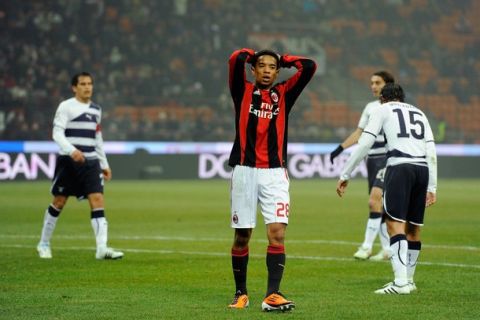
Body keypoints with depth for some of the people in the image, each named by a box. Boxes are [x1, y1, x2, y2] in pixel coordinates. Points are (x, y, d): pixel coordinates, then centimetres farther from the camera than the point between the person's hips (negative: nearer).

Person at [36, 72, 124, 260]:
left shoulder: (96, 110, 14)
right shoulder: (66, 107, -5)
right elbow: (57, 133, -14)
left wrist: (104, 164, 21)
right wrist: (71, 150, -30)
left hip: (90, 162, 4)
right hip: (68, 161, -4)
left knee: (97, 199, -11)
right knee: (59, 202, 5)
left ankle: (102, 248, -19)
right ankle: (44, 244, 23)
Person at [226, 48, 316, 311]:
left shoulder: (283, 93, 12)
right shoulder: (243, 91, 7)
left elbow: (309, 67, 1)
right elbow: (236, 60, -9)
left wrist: (283, 60, 15)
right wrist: (252, 55, 11)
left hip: (274, 173, 1)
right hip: (244, 171, -1)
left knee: (277, 233, -12)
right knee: (242, 237, 6)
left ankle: (272, 295, -16)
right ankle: (241, 293, 20)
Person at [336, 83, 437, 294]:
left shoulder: (384, 110, 14)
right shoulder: (419, 113, 27)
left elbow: (364, 144, 5)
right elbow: (431, 152, 19)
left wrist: (345, 175, 9)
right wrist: (432, 187, 20)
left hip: (399, 167, -5)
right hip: (422, 168, 5)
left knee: (395, 225, -11)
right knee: (413, 228, 14)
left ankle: (401, 282, -23)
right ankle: (408, 280, 24)